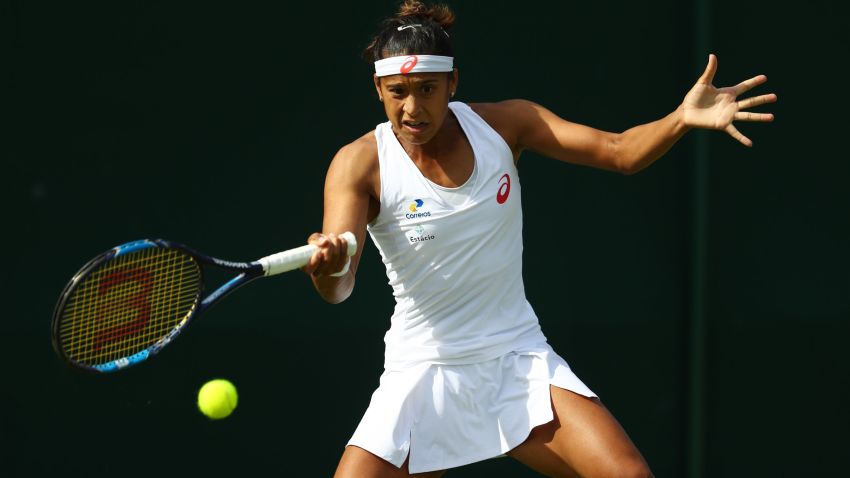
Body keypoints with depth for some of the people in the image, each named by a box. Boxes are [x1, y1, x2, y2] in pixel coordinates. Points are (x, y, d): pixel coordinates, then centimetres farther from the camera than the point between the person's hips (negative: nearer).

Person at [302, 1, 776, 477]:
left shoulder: (504, 124, -4)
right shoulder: (360, 164, -13)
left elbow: (620, 151, -4)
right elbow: (338, 289, -24)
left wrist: (683, 119, -25)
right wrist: (326, 265, -49)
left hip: (520, 362, 2)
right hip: (425, 372, -2)